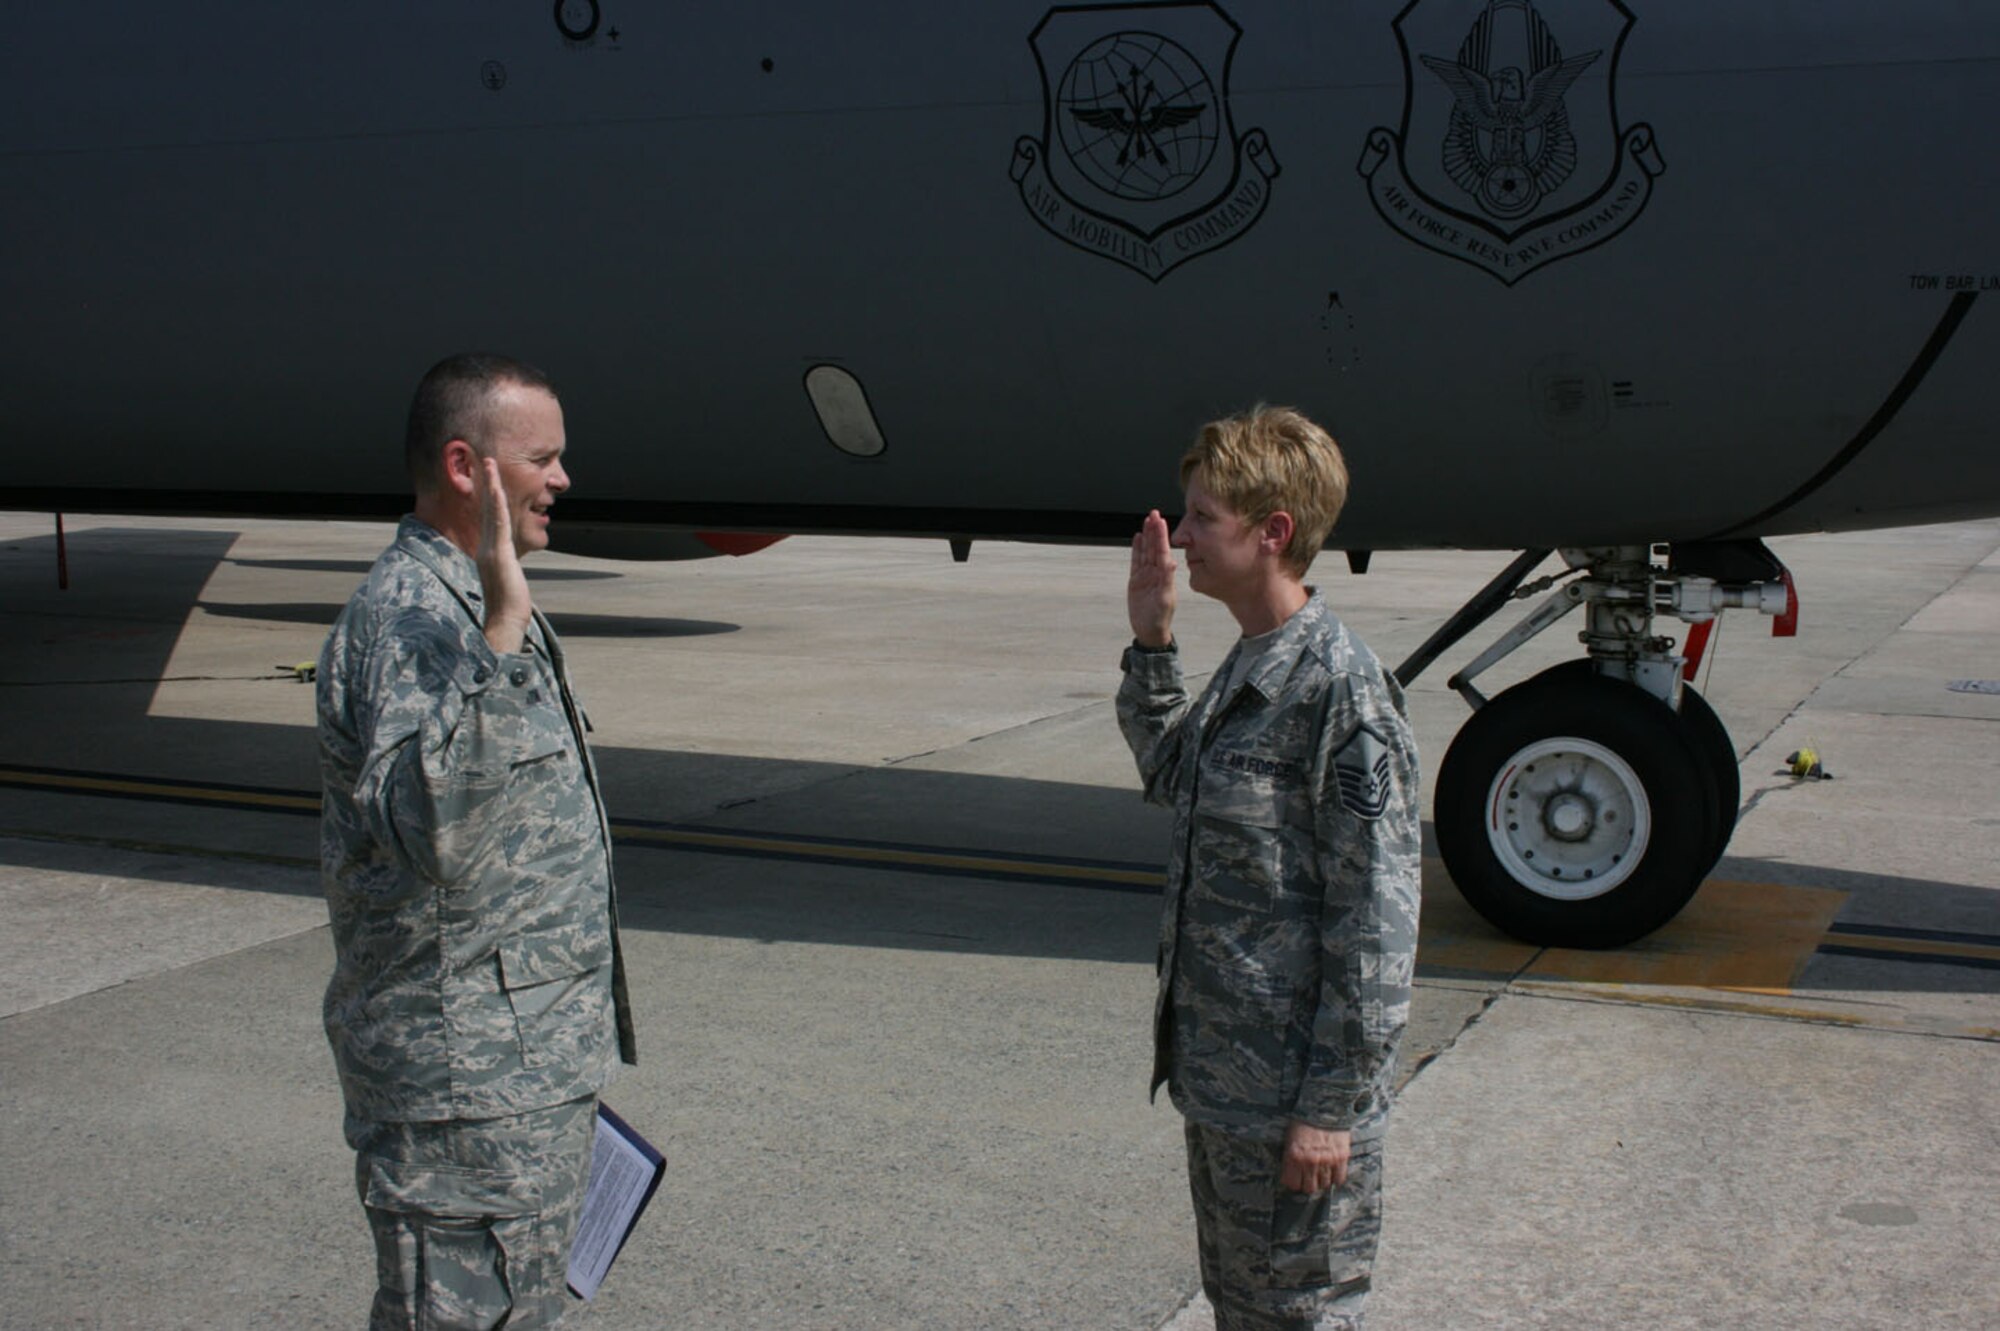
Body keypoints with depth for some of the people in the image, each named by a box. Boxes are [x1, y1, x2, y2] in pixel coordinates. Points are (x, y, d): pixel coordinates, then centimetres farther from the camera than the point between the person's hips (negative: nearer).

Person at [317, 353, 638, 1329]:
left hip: (530, 1065, 10)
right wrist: (498, 640, -43)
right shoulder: (405, 618, -19)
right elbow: (432, 830, -38)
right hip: (463, 1078, -10)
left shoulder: (472, 606, 15)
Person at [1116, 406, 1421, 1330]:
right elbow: (1171, 778, 25)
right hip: (1218, 1079, 9)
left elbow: (1377, 924, -20)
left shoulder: (1341, 691, -21)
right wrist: (1150, 641, 12)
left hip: (1293, 1101, -9)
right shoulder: (1245, 670, 7)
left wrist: (1331, 1109, -19)